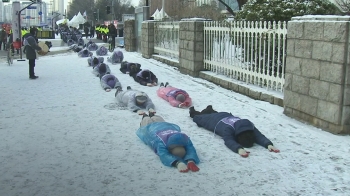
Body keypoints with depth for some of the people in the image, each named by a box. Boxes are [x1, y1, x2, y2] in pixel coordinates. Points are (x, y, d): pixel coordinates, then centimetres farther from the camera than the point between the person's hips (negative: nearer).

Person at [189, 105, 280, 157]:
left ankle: (210, 110, 71)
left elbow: (260, 137, -48)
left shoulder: (250, 127, -39)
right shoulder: (228, 129, -51)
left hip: (227, 116, 4)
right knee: (200, 119, 29)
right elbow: (229, 141, -65)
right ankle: (193, 112, 60)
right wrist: (239, 149, -84)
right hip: (216, 120, -4)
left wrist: (269, 144, -68)